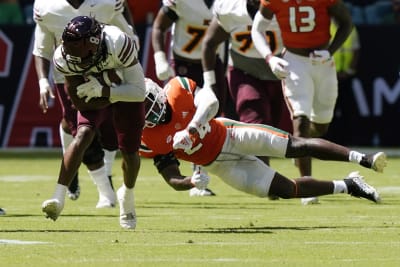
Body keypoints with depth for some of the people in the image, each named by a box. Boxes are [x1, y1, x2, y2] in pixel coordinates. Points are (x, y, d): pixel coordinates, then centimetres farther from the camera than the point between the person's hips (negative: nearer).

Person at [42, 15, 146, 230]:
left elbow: (138, 91, -32)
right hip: (94, 95, 1)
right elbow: (80, 102, -21)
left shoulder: (118, 45, -40)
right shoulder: (64, 57, -30)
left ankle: (127, 194, 37)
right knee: (83, 135, -24)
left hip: (126, 92, -1)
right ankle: (58, 197, -29)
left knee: (129, 151, 5)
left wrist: (104, 90, -41)